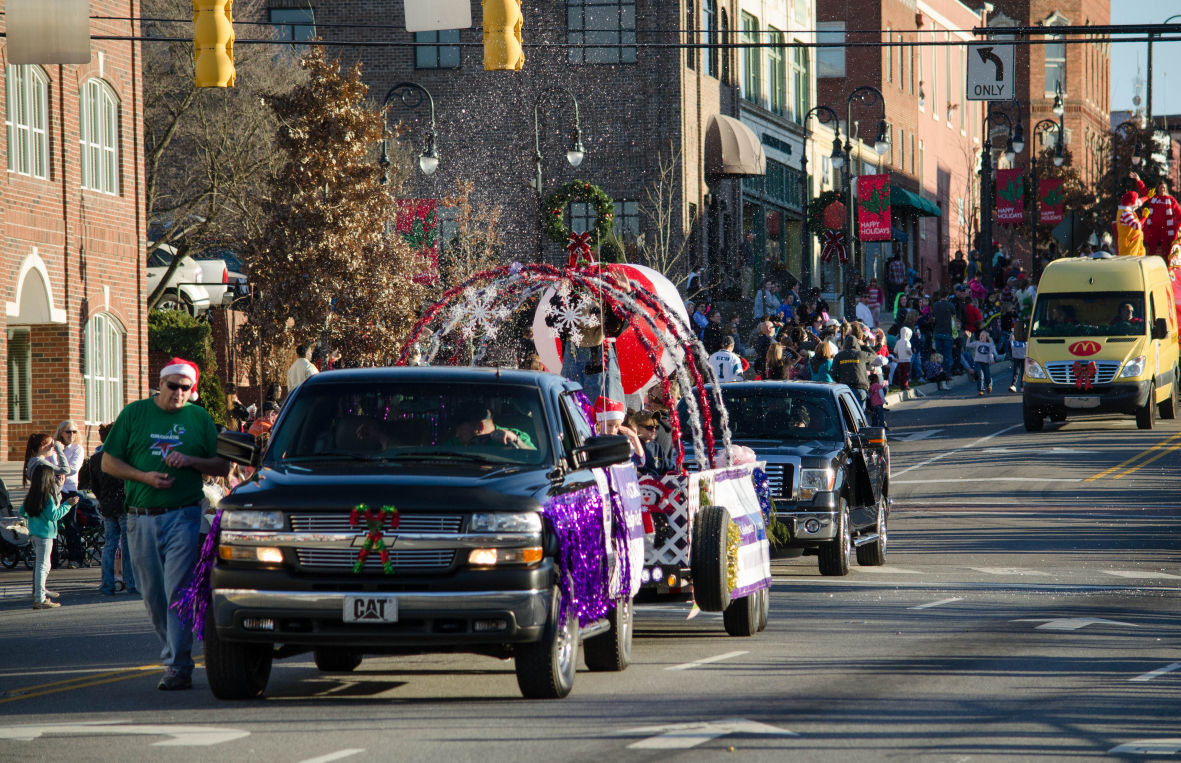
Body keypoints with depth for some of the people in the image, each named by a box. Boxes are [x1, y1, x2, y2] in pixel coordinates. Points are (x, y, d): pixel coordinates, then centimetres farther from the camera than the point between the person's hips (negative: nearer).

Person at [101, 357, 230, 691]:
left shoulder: (199, 418, 8)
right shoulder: (134, 413, 8)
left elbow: (223, 466, 8)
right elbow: (109, 462, 6)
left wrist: (189, 460, -10)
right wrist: (145, 477, -9)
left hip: (183, 515, -2)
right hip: (141, 517, 2)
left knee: (178, 590, -11)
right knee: (152, 594, 7)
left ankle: (178, 665, -11)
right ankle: (174, 651, 22)